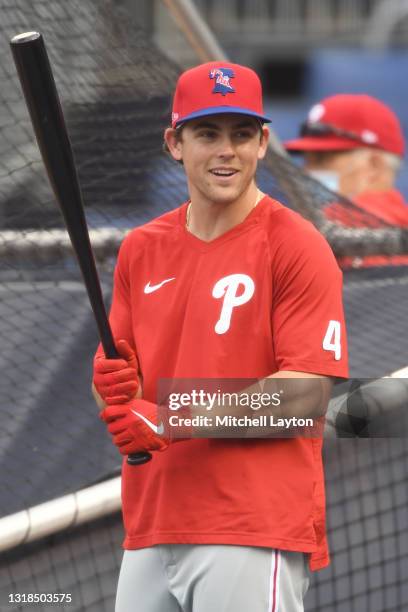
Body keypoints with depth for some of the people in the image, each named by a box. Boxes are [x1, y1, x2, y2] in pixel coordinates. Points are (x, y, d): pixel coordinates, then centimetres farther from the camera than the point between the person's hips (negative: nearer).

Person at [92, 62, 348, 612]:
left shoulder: (296, 246, -4)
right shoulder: (141, 248, 14)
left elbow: (309, 393, -12)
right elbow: (113, 398, 17)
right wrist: (113, 387, -7)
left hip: (255, 536, -6)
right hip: (148, 537, 6)